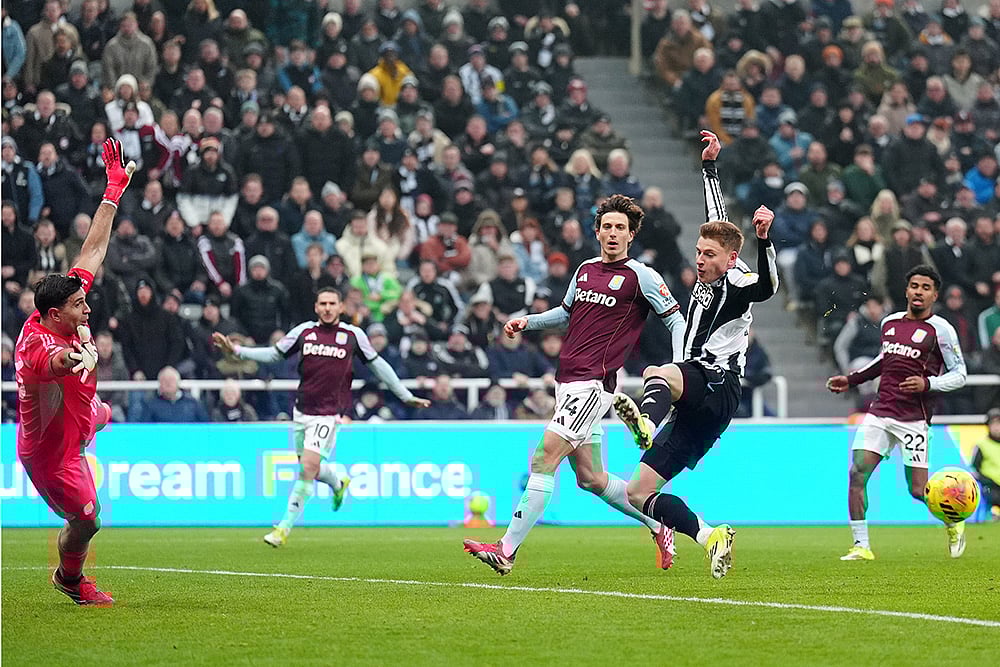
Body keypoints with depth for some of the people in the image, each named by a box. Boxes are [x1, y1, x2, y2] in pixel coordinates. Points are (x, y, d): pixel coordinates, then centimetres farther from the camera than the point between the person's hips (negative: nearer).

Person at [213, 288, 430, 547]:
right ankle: (338, 484, 46)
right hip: (302, 410, 4)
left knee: (309, 467, -15)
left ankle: (285, 528, -11)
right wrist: (236, 350, 4)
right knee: (309, 467, 11)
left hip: (328, 412, -4)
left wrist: (406, 396, 15)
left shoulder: (353, 335, 0)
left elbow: (377, 365, 11)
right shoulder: (304, 331, 5)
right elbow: (273, 354, 14)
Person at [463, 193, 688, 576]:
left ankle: (507, 550, -17)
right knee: (590, 479, 11)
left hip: (593, 383, -8)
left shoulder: (641, 277, -4)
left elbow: (675, 320, 0)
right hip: (567, 382, 8)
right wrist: (527, 322, 16)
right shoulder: (585, 269, 15)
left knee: (545, 458, -16)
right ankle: (658, 524, 29)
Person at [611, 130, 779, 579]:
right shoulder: (709, 278, 20)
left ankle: (646, 421, -75)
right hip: (693, 405, 9)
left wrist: (763, 238, -41)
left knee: (658, 374, -43)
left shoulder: (737, 282, -3)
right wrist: (709, 165, 36)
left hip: (717, 386, -9)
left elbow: (767, 286, -27)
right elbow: (717, 218, 32)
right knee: (638, 492, 2)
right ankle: (710, 538, -3)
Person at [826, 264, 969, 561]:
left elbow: (959, 375, -3)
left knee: (918, 490, -6)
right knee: (857, 473, -12)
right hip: (880, 412, 5)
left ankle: (953, 522, 26)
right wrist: (851, 379, 24)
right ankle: (861, 546, -7)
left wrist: (927, 383, -18)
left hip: (913, 419, -5)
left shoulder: (940, 329, -4)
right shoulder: (889, 322, 12)